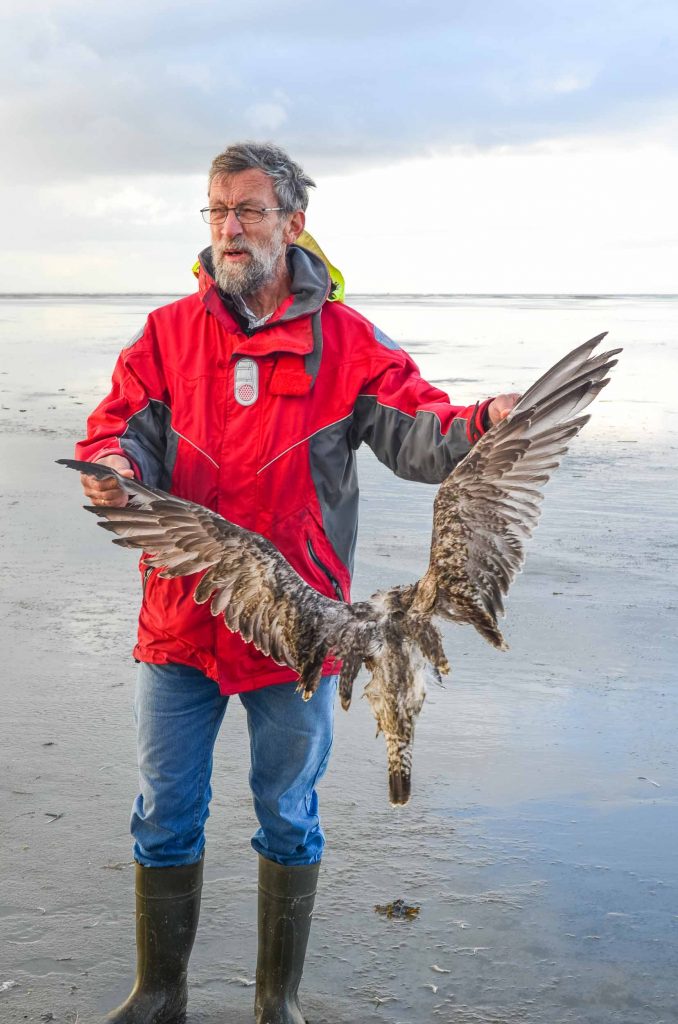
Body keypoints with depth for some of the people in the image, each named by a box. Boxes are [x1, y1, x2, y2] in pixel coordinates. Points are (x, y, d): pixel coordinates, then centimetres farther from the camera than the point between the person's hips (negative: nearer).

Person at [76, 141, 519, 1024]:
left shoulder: (346, 340, -1)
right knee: (165, 815, 12)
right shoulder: (168, 332, 3)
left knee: (289, 817, 13)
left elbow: (413, 430, -8)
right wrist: (114, 466, -26)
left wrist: (480, 425, -29)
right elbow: (126, 424, -2)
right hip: (180, 618, 2)